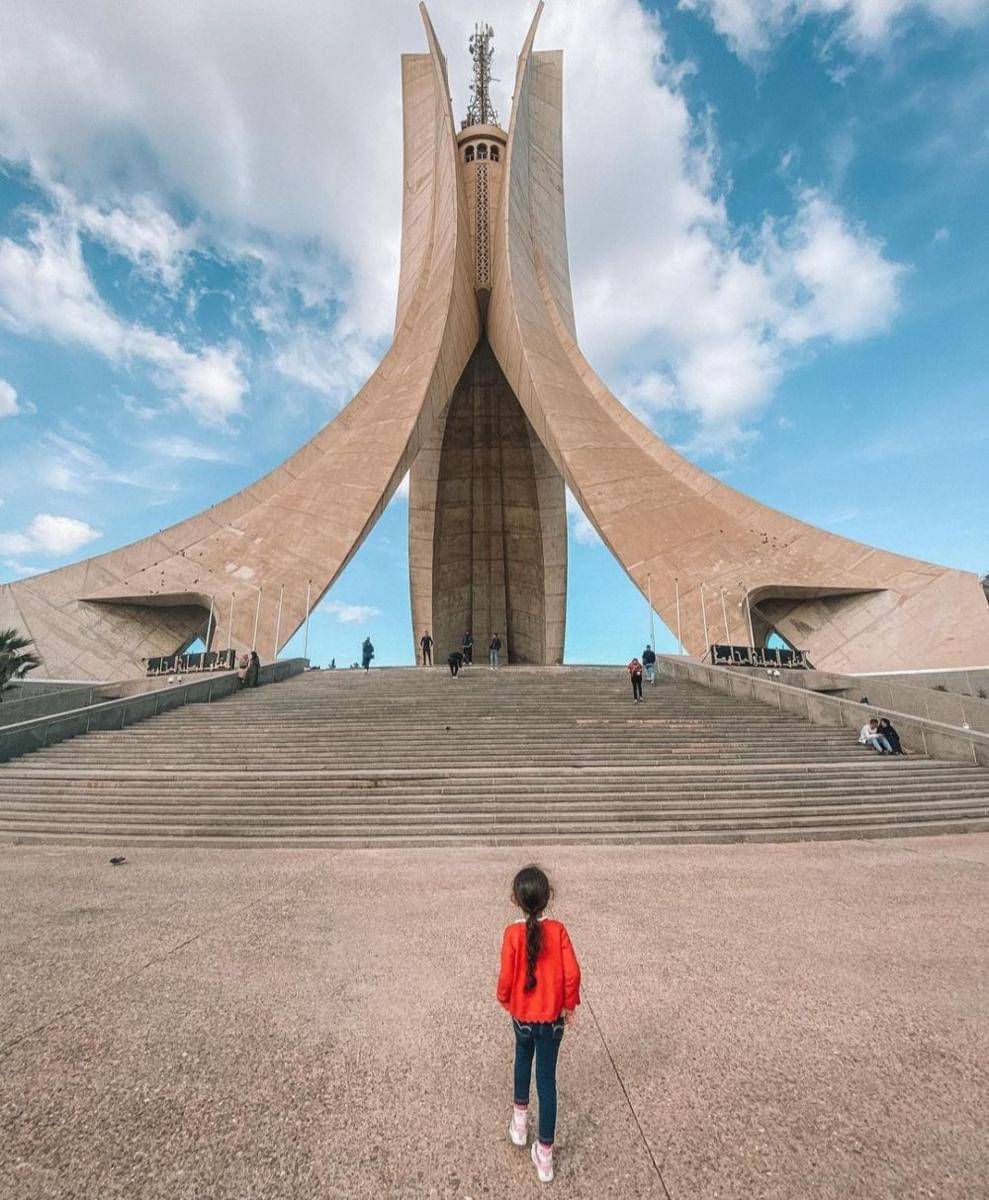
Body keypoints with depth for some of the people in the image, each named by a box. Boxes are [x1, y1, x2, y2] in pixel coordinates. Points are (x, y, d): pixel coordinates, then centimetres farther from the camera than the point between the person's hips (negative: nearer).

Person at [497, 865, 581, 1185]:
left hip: (521, 1014, 1)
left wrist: (505, 1001, 5)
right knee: (547, 1078, 14)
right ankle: (544, 1151, 22)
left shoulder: (513, 933, -21)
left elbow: (506, 976, -16)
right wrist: (570, 1004, 3)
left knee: (523, 1057, 29)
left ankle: (520, 1118, 44)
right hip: (552, 1016, 0)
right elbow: (572, 972, -15)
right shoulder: (558, 930, -18)